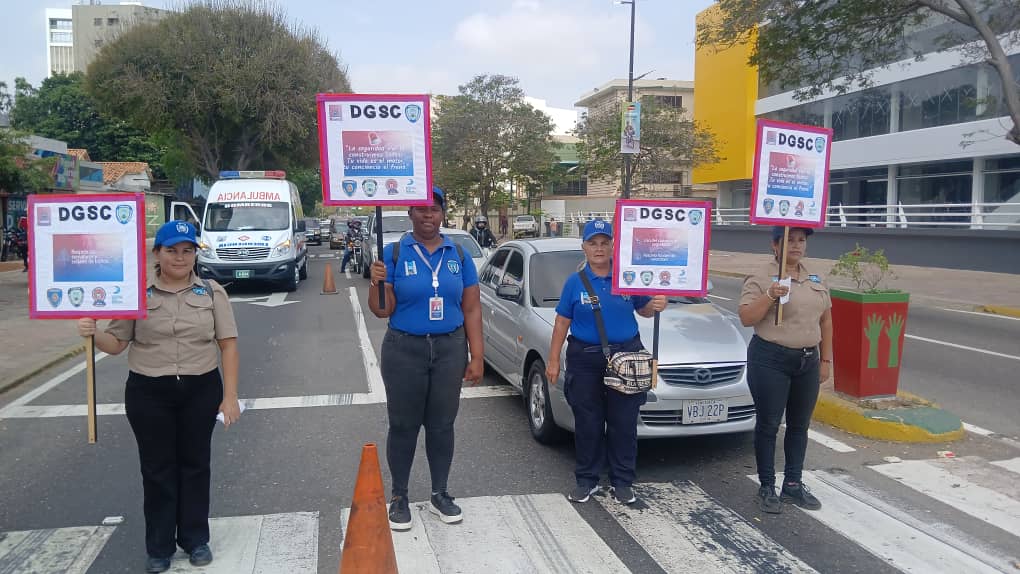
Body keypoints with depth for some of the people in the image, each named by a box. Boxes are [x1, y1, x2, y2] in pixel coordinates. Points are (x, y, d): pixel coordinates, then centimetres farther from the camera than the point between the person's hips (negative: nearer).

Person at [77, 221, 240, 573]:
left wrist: (230, 396, -7)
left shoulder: (212, 293, 0)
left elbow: (228, 345, -1)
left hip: (201, 391, 0)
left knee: (195, 464, 11)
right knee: (157, 468, 9)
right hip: (149, 394, 0)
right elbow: (116, 344, 2)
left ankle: (195, 538, 26)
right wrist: (93, 334, -21)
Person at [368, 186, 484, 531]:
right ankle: (399, 498, 21)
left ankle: (440, 495, 25)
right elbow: (382, 310, -4)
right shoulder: (394, 253, -3)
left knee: (442, 425, 10)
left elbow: (471, 309, 5)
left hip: (450, 350, 2)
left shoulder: (458, 255, 4)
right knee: (403, 425, 7)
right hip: (404, 351, -2)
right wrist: (376, 283, -24)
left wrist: (476, 357, 0)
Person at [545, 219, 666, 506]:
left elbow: (642, 309, 13)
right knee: (587, 423, 6)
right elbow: (562, 323, 3)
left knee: (624, 423, 6)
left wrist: (655, 306, -11)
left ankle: (622, 482, 19)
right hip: (585, 360, 0)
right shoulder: (575, 282, 1)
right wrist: (553, 361, 0)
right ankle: (586, 480, 20)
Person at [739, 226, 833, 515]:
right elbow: (746, 318, -13)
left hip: (808, 361, 6)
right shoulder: (760, 279, -7)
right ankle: (767, 488, 13)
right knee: (768, 425, 1)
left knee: (799, 425, 13)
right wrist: (770, 296, -25)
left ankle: (793, 484, 26)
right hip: (770, 360, -6)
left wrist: (826, 359, 12)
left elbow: (825, 321, 15)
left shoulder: (817, 280, 11)